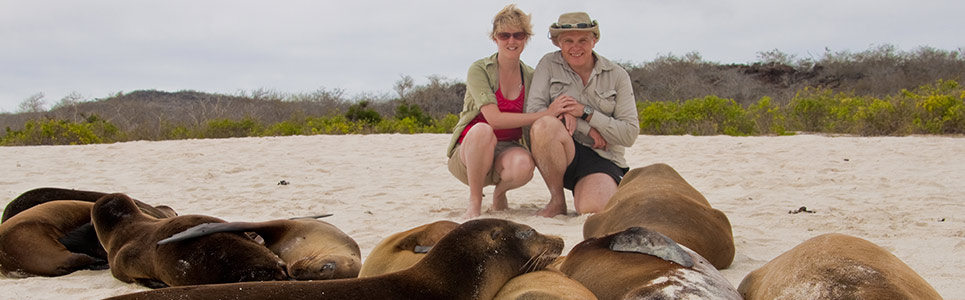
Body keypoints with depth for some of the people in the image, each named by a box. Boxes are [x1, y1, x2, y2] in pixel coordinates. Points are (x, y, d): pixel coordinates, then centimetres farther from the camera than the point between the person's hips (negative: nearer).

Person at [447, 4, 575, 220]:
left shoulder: (530, 77, 5)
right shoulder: (479, 70, -8)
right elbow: (494, 119, -21)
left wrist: (565, 114, -23)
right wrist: (545, 114, -24)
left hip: (508, 150, 2)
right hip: (468, 153, -2)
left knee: (523, 165, -34)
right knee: (482, 130, -37)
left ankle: (500, 192, 1)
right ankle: (474, 203, -20)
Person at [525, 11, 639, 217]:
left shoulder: (617, 76, 5)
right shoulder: (549, 65, 4)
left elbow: (630, 134, -1)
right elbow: (533, 111, -9)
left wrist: (585, 113, -13)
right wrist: (587, 129, -13)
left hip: (602, 159, 0)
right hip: (563, 154, 1)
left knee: (593, 209, -32)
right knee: (545, 125, -34)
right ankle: (557, 201, -12)